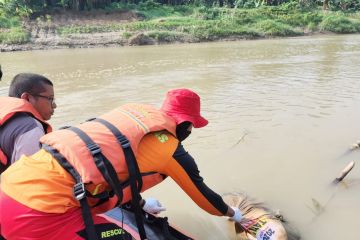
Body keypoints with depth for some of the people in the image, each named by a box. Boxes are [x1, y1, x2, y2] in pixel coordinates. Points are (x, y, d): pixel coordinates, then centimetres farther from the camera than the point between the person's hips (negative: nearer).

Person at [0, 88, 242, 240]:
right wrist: (231, 213, 38)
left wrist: (141, 204, 48)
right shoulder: (173, 152, -2)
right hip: (38, 211, -8)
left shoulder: (133, 112, 16)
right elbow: (203, 195, 16)